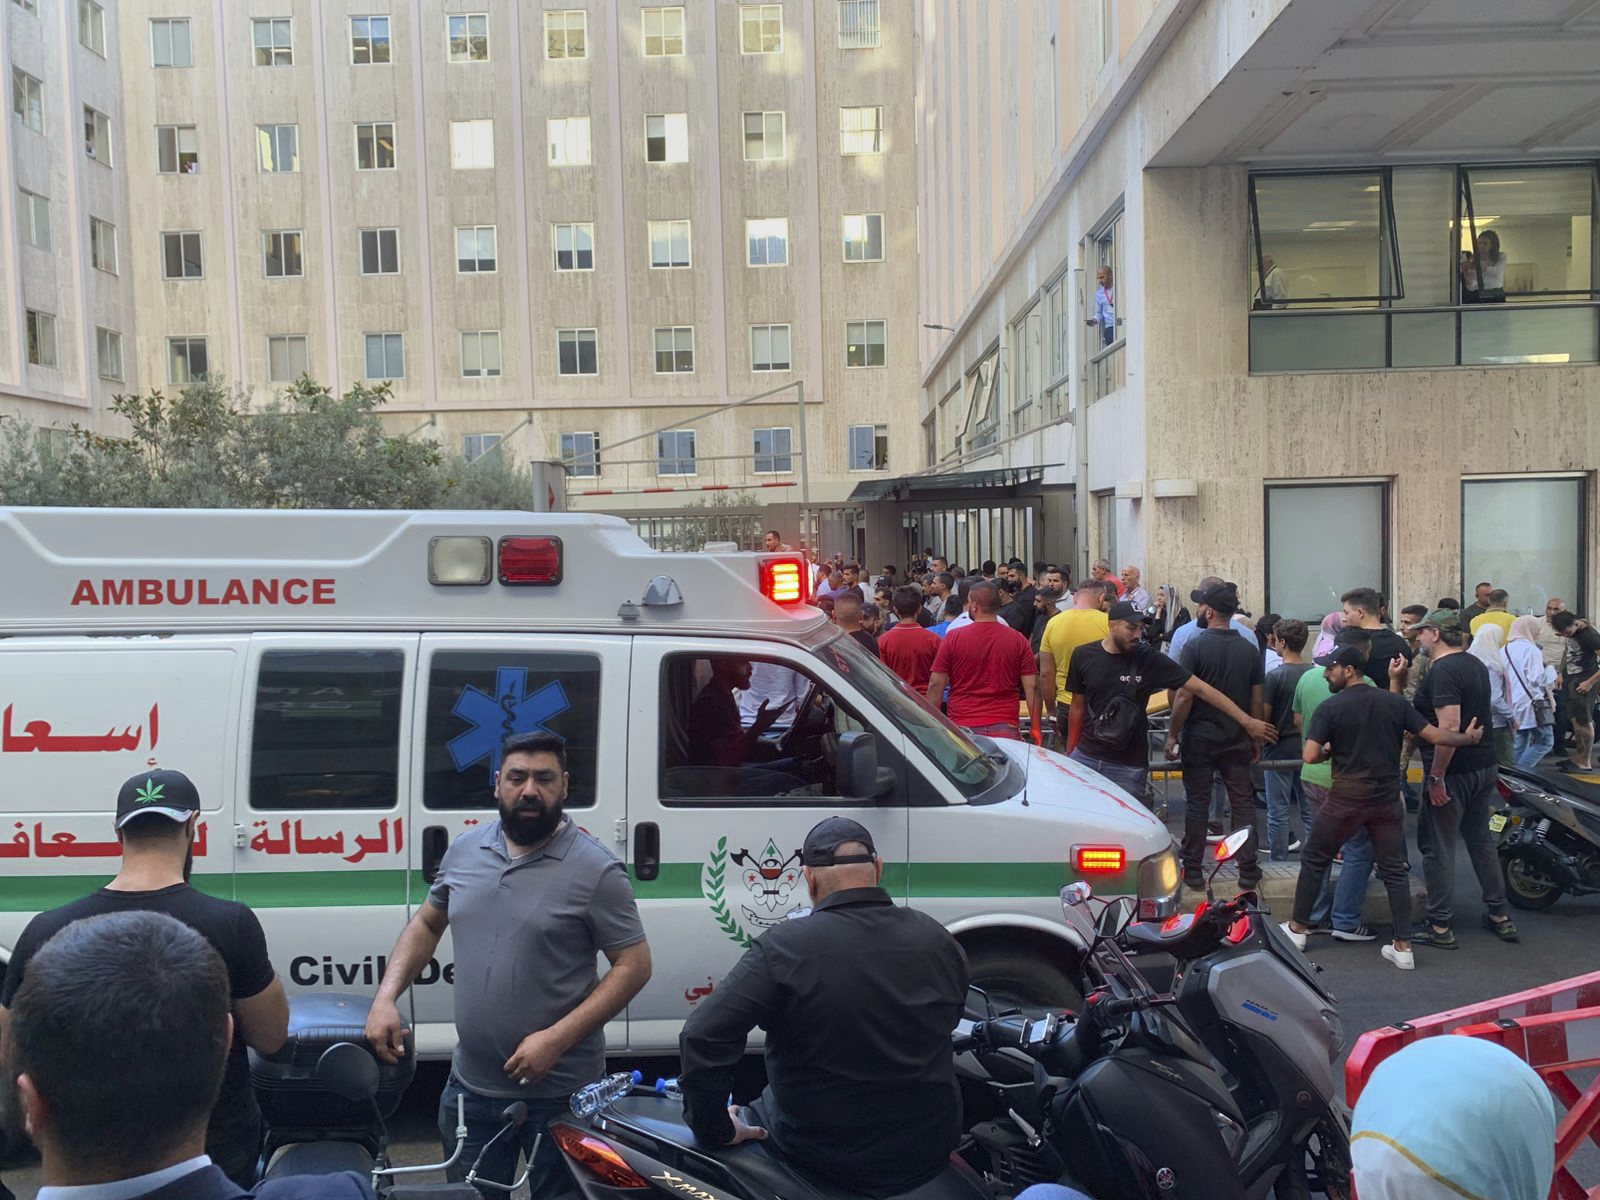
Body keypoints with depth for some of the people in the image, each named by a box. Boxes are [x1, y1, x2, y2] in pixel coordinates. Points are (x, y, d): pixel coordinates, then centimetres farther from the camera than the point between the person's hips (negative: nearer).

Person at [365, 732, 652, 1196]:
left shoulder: (595, 869, -15)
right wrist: (385, 998, 1)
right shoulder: (464, 849, 2)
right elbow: (426, 924, 15)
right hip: (470, 1085, 5)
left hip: (558, 1092, -5)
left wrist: (556, 1039, -21)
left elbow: (633, 966, -15)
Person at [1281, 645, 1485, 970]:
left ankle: (1298, 928, 20)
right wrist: (1468, 738, 20)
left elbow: (1310, 756, -16)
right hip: (1386, 800, 4)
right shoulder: (1395, 702, 2)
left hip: (1345, 799, -3)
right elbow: (1435, 737, 2)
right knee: (1394, 871, 11)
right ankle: (1403, 947, 10)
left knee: (1314, 861, 12)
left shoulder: (1329, 708, -9)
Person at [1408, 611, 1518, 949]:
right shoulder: (1476, 665, 11)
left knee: (1438, 848, 0)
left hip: (1453, 772, -9)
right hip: (1485, 766, 9)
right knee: (1481, 840, 19)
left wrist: (1436, 777, -23)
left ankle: (1440, 927, 7)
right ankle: (1499, 916, 27)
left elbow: (1449, 727, -27)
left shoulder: (1442, 672, -19)